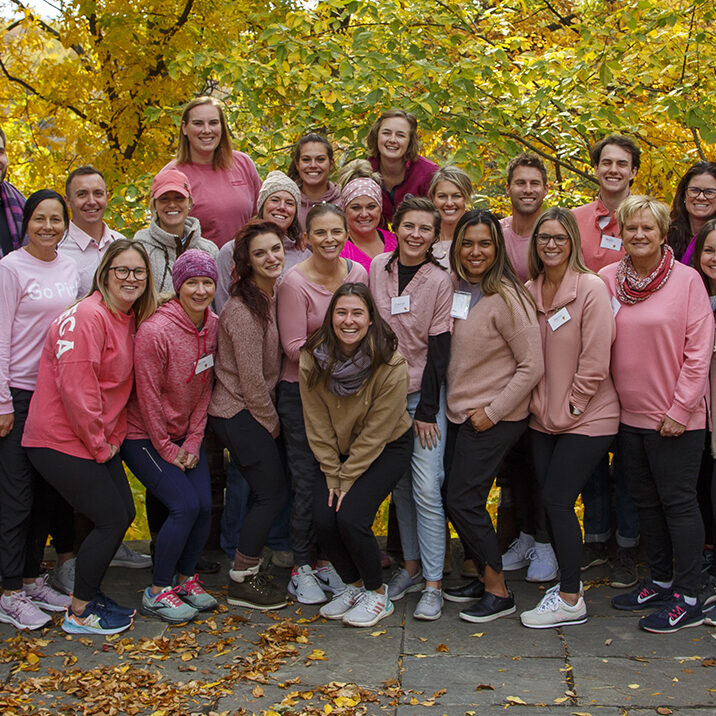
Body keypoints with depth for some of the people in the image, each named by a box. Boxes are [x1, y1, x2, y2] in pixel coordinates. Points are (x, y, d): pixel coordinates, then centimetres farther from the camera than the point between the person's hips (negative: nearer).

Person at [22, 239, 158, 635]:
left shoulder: (128, 320, 10)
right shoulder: (88, 316, -20)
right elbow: (75, 388, -24)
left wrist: (115, 438, 6)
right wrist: (99, 446, -15)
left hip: (98, 441, 9)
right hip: (62, 442, -9)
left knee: (123, 513, 12)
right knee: (111, 521, -5)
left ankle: (89, 594, 29)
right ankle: (78, 614, 10)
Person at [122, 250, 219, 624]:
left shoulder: (213, 326, -2)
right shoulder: (155, 330, -23)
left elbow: (204, 387, 4)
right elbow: (147, 395, -18)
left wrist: (193, 441, -1)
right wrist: (166, 448, -11)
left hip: (185, 434, 7)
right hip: (143, 435, -6)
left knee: (205, 505, -3)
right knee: (185, 505, -15)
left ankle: (186, 578, 19)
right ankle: (158, 592, 1)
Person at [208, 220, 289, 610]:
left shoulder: (272, 295, 9)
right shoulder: (243, 309, -20)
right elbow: (251, 378, -19)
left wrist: (272, 419, 12)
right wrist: (271, 423, -8)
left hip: (253, 411, 9)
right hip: (238, 413, -9)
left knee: (266, 492, 12)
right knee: (272, 491, -4)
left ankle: (248, 568, 26)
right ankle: (242, 582, 7)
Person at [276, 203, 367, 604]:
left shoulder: (358, 273, 0)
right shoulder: (295, 282, -14)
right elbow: (294, 347, -14)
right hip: (302, 391, -4)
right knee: (308, 478, 1)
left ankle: (327, 559, 22)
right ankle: (302, 566, 13)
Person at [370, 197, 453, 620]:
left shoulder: (440, 281, -8)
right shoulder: (378, 267, 3)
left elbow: (438, 348, -9)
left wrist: (426, 410, -11)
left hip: (425, 393, -4)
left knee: (426, 488, -9)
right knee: (400, 484, 10)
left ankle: (433, 585, -2)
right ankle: (411, 568, 23)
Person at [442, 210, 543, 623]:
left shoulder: (507, 297, -16)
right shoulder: (456, 290, 6)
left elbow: (532, 366, -16)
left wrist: (492, 411, -15)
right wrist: (453, 403, 10)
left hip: (496, 419, -7)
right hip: (460, 414, 7)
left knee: (463, 500, -8)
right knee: (456, 498, 8)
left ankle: (499, 593, 5)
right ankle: (485, 578, 24)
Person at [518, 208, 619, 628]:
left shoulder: (591, 288, -12)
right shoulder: (529, 291, 6)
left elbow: (595, 361, -15)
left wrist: (569, 408, -12)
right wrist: (540, 404, 5)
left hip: (587, 419, -6)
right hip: (544, 419, 6)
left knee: (558, 500, -8)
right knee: (550, 500, 7)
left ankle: (570, 601, 4)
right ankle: (570, 581, 25)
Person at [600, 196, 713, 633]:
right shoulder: (608, 279, 4)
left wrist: (680, 409, -13)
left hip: (675, 419, -5)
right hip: (629, 414, 5)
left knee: (678, 502, 0)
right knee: (646, 501, 15)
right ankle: (661, 581, 29)